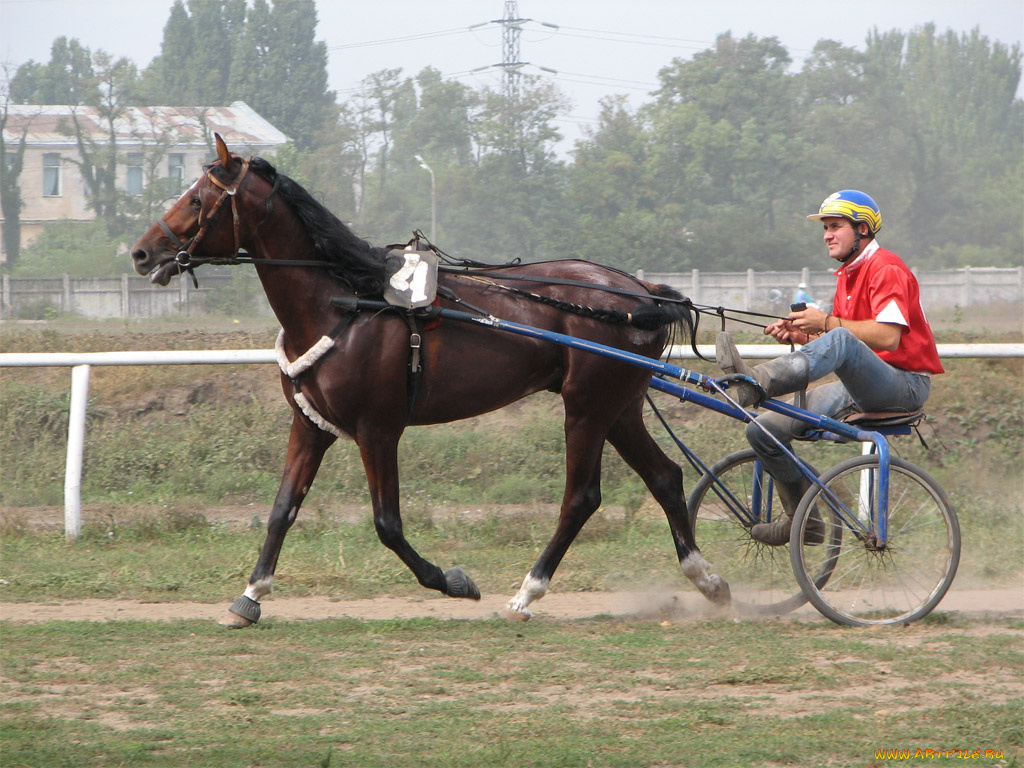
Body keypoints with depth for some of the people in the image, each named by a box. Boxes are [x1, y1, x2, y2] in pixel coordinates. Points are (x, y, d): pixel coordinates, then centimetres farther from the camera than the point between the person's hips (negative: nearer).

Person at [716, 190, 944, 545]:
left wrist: (827, 323, -22)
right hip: (860, 388, 9)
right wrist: (800, 335, -2)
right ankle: (802, 520, 4)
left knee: (841, 341, -39)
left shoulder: (886, 268, -9)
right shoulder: (847, 274, 20)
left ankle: (753, 383, -57)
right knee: (765, 430, -6)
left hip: (904, 385, -9)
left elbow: (888, 336, -23)